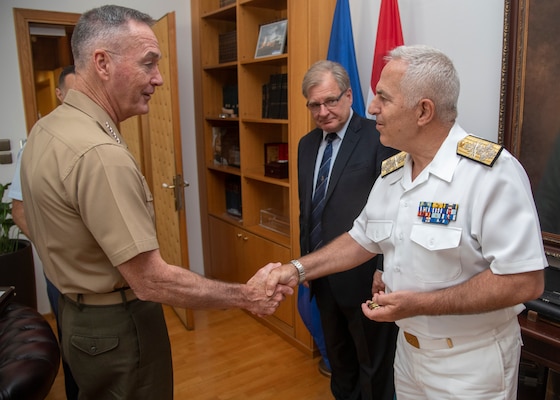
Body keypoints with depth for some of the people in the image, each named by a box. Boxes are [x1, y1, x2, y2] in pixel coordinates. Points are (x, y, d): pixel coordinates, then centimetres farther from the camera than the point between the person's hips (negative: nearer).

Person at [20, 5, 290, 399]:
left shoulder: (47, 129, 0)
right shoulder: (99, 153, -31)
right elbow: (152, 281, -30)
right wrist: (246, 296, -20)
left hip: (79, 316, 9)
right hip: (119, 326, -9)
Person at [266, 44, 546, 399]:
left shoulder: (492, 171, -23)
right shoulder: (391, 172, 1)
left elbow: (526, 281, -25)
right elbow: (362, 239, 10)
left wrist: (420, 304, -25)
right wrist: (300, 269, 0)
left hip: (470, 362, -6)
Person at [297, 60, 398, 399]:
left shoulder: (379, 138, -15)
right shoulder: (307, 145, 8)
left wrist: (384, 271, -16)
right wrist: (305, 258, 15)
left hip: (364, 276, -7)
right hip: (323, 277, 7)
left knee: (374, 365, 14)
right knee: (338, 357, 26)